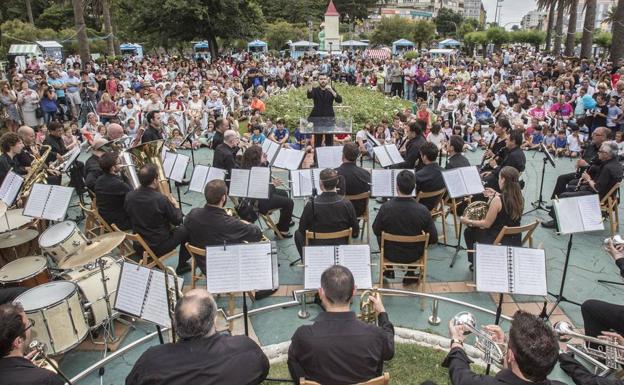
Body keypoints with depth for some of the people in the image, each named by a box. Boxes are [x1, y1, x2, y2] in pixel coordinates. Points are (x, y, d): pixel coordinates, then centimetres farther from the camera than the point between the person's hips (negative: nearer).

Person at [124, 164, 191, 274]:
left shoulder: (129, 196, -11)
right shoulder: (161, 199, -26)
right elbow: (177, 221, -12)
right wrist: (176, 205, 7)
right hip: (158, 248, -6)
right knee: (185, 230, 14)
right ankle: (182, 265, 25)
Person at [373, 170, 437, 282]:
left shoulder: (386, 207, -24)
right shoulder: (423, 210, -23)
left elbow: (376, 230, -7)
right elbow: (433, 239, -14)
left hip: (390, 254, 0)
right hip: (414, 256, 0)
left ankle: (388, 270, 39)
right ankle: (410, 274, 32)